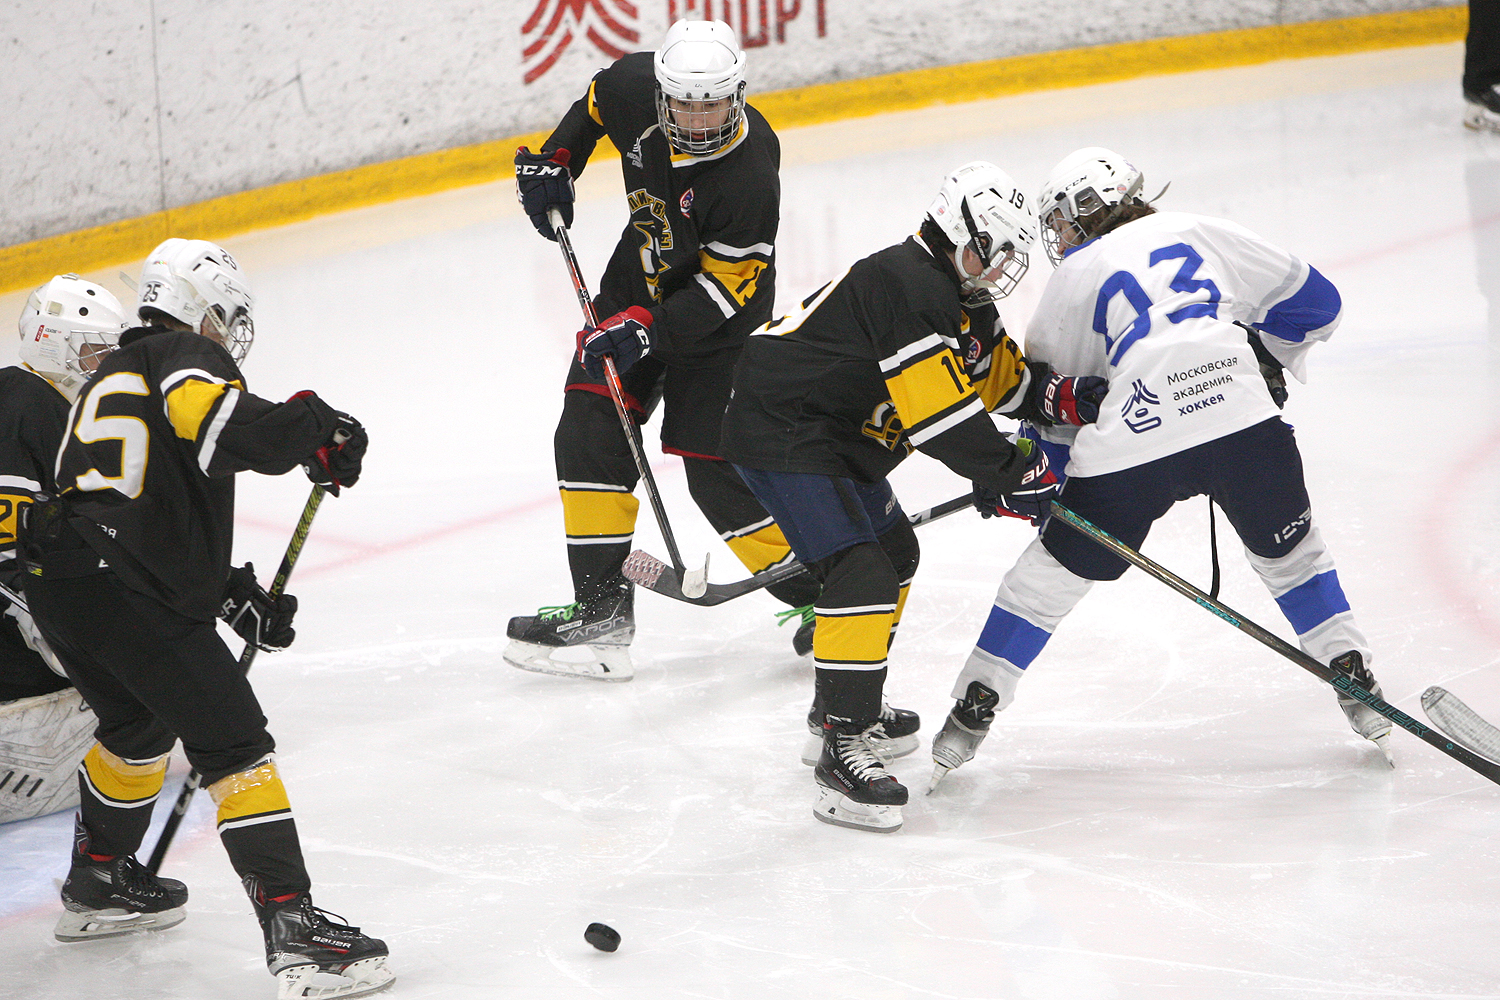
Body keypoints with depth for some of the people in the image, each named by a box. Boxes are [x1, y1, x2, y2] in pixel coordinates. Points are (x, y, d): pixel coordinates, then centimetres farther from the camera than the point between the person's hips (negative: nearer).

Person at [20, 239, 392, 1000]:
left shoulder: (109, 378, 29)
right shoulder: (186, 358, 1)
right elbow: (217, 426, -24)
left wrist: (231, 595, 24)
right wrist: (313, 429, -13)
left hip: (53, 583, 9)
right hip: (130, 596, -9)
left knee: (138, 724, 33)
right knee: (233, 744, -7)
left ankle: (97, 883, 48)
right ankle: (295, 930, -14)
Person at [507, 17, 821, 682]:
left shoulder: (750, 172, -31)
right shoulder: (636, 86, -16)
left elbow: (724, 290, -26)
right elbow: (594, 104, 10)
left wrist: (648, 328, -33)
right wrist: (555, 160, 1)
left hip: (719, 318, -6)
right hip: (640, 279, 6)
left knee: (716, 466, -9)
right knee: (589, 433, -4)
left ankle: (822, 595, 7)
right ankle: (601, 611, 0)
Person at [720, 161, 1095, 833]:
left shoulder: (959, 299, 12)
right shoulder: (909, 287, -22)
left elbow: (1003, 377, 22)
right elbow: (941, 415, -26)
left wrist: (1060, 396, 3)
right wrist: (1011, 476, -20)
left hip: (839, 438, 12)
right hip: (780, 434, -12)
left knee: (895, 554, 25)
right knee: (861, 572, -22)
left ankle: (848, 703, 39)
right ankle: (842, 750, -25)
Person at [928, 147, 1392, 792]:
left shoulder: (1072, 278, 19)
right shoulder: (1201, 232, 23)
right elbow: (1312, 299, 26)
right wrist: (1267, 362, 40)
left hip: (1134, 442, -1)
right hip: (1243, 418, 1)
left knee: (1053, 570, 14)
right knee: (1289, 549, 25)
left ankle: (972, 709, 16)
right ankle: (1356, 685, 22)